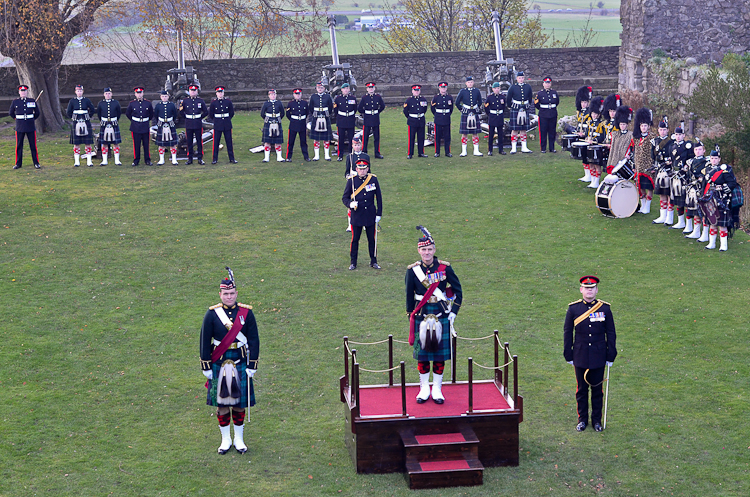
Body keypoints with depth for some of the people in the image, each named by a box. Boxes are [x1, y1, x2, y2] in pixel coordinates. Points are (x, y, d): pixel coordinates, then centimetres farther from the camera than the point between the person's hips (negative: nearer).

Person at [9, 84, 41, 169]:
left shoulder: (32, 101, 1)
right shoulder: (15, 102, 1)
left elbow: (37, 113, 15)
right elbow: (11, 113, 16)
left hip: (31, 127, 0)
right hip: (19, 128, 0)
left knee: (33, 146, 3)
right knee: (19, 146, 5)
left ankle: (36, 163, 11)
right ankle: (18, 164, 14)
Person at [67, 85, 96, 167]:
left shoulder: (86, 100, 3)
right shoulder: (72, 101, 2)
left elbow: (92, 110, 11)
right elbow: (68, 112, 9)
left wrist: (88, 117, 7)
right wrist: (73, 118, 5)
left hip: (86, 123, 0)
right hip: (76, 123, 0)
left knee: (88, 143, 1)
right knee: (76, 144, 2)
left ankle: (89, 161, 5)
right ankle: (77, 161, 8)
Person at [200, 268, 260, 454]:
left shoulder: (246, 312, -3)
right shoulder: (212, 314, -5)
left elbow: (254, 340, 0)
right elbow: (205, 341, -1)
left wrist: (252, 366, -3)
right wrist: (206, 367, -2)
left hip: (240, 363, 0)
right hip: (219, 364, 0)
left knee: (239, 403, 7)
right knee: (221, 403, 6)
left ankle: (239, 439, 21)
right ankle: (226, 439, 20)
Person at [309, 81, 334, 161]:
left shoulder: (328, 96, 2)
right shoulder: (313, 97, 4)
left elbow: (331, 108, 9)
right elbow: (310, 109, 11)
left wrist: (327, 115, 6)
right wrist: (314, 115, 7)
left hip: (325, 119, 0)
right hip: (316, 119, 1)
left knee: (326, 138, 3)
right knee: (316, 138, 3)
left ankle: (327, 155, 10)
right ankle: (316, 155, 9)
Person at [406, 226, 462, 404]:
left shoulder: (445, 268, -4)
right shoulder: (413, 270, -3)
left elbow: (458, 291, 6)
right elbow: (409, 296, 6)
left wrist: (453, 312, 1)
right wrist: (411, 317, 7)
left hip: (442, 317, 0)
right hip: (422, 317, 0)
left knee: (440, 354, 6)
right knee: (422, 354, 6)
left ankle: (437, 388, 17)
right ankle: (424, 388, 19)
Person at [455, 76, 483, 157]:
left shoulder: (477, 91, 5)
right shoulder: (462, 91, -1)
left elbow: (480, 102, 17)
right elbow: (457, 103, 6)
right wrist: (461, 110, 5)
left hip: (475, 114, 2)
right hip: (465, 114, -2)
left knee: (475, 133, 4)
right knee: (464, 133, 1)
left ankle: (476, 151, 10)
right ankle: (464, 151, 6)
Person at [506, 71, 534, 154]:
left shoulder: (528, 87, 6)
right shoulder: (513, 87, -3)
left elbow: (530, 98, 18)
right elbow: (508, 100, 5)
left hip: (525, 110, 3)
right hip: (515, 110, -3)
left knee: (524, 129, 7)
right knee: (515, 129, -2)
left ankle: (524, 147, 12)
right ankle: (513, 148, 1)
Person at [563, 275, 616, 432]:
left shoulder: (605, 308, -2)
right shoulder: (573, 309, -3)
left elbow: (611, 334, 3)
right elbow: (567, 332, 3)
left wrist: (611, 356, 1)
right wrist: (568, 354, 2)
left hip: (598, 358, 0)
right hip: (580, 357, 0)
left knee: (597, 388, 8)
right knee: (582, 389, 8)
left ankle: (597, 420, 20)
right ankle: (582, 419, 20)